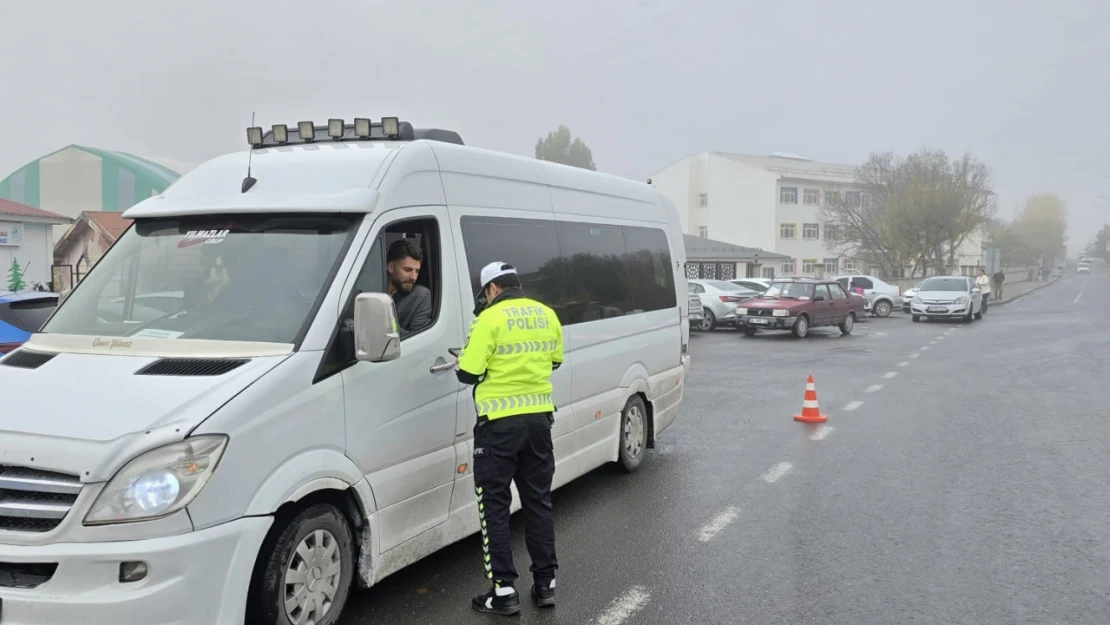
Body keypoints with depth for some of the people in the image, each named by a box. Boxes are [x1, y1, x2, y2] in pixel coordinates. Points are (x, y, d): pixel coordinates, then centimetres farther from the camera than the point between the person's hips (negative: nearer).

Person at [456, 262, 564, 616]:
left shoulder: (490, 319, -14)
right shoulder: (547, 315, 6)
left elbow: (468, 374, -13)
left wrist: (466, 357, 8)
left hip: (500, 423, -6)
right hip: (539, 418, 6)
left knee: (495, 506, 4)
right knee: (538, 501, 15)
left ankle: (504, 591, 5)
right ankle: (546, 584, 20)